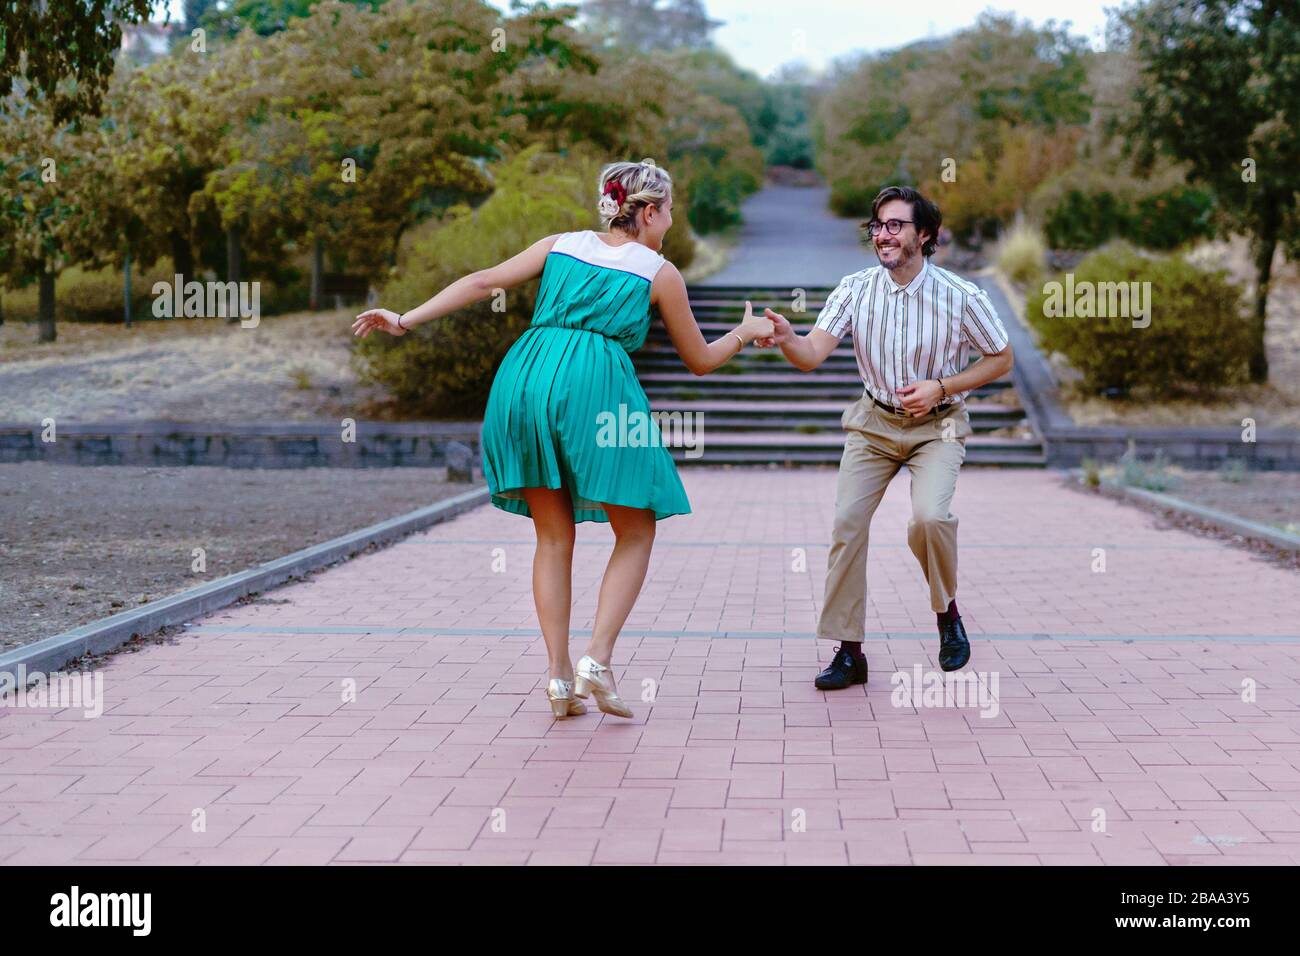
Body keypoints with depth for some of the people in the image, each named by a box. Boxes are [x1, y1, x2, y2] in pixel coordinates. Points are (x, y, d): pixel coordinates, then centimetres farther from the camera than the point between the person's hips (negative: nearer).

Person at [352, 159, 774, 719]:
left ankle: (559, 676, 9)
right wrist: (745, 333, 37)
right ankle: (597, 658, -6)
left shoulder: (562, 246, 21)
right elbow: (700, 361, 19)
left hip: (526, 379, 4)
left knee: (554, 537, 13)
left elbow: (485, 281, 10)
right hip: (597, 388, -4)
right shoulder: (660, 273, 12)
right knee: (636, 533, 9)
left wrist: (407, 320, 10)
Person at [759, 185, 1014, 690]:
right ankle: (849, 652, 3)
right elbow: (812, 354, -20)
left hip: (937, 425, -3)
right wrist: (785, 338, -44)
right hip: (874, 422, 3)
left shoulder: (961, 297, -16)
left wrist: (940, 388, -17)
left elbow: (1001, 360, -3)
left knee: (929, 517, -26)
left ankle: (947, 610, 4)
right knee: (847, 523, -8)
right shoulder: (856, 289, -10)